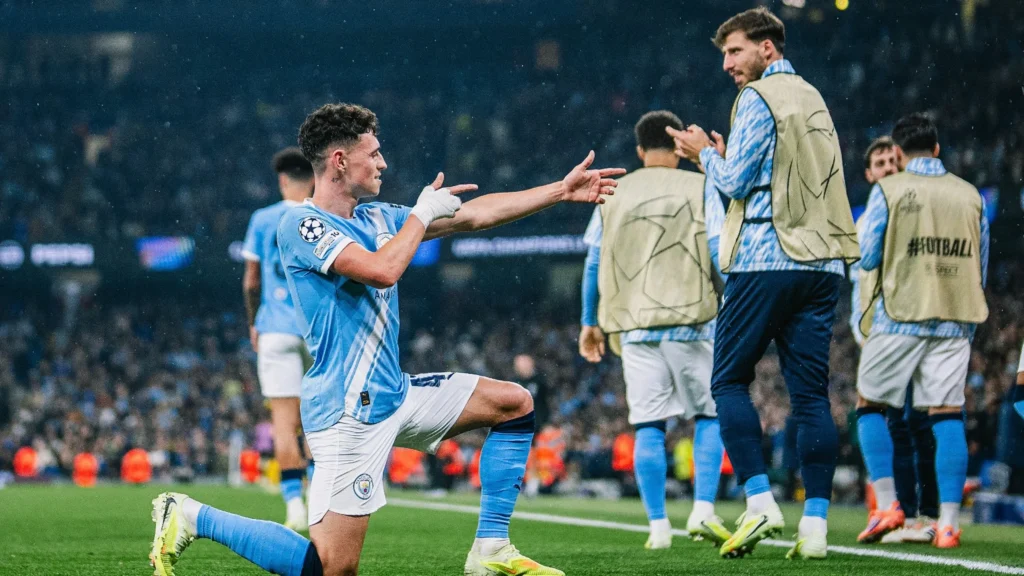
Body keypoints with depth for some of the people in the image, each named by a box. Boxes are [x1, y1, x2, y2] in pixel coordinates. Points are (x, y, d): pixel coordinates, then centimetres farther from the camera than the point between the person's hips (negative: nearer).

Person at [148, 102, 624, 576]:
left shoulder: (375, 218, 12)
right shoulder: (301, 225, -13)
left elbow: (475, 214, 17)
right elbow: (383, 270, -27)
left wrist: (562, 190, 15)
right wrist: (423, 213, -11)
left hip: (395, 395, 9)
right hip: (347, 411, -9)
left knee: (514, 403, 11)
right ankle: (190, 518, 2)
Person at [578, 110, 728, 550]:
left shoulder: (613, 195, 10)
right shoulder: (699, 188, 2)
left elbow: (593, 262, 11)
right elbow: (719, 253, -5)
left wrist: (589, 322, 20)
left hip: (634, 327, 2)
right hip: (690, 322, -2)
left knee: (649, 426, 5)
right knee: (709, 416, 10)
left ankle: (658, 526, 2)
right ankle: (703, 510, -4)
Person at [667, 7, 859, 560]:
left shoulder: (758, 98, -5)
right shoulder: (813, 99, 20)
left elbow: (735, 182, -9)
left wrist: (706, 154, 9)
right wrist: (727, 156, 24)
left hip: (767, 260, -7)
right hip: (822, 263, 7)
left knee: (729, 381, 2)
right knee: (811, 393, 3)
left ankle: (760, 502, -11)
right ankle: (815, 524, -2)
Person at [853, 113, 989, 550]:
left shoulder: (889, 190, -3)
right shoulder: (970, 195, 7)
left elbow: (867, 257, -2)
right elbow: (981, 267, 13)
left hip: (901, 317, -3)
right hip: (955, 319, 3)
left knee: (870, 405, 10)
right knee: (947, 415, 2)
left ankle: (886, 504, -3)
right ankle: (949, 522, -5)